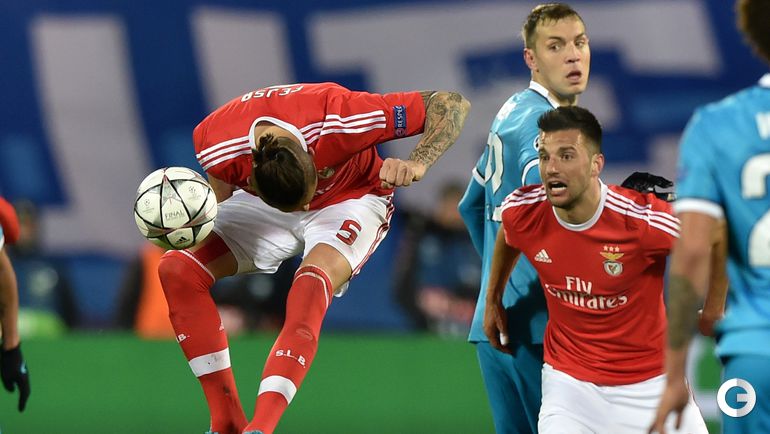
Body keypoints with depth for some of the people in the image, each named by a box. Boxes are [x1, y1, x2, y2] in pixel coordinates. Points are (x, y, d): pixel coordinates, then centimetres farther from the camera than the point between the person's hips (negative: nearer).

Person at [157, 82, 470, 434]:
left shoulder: (339, 120, -38)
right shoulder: (214, 145, -30)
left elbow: (452, 103, -29)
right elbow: (220, 191, -3)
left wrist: (419, 163, -44)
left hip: (348, 198, -3)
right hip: (261, 207, 3)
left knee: (311, 287, -34)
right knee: (177, 269, -16)